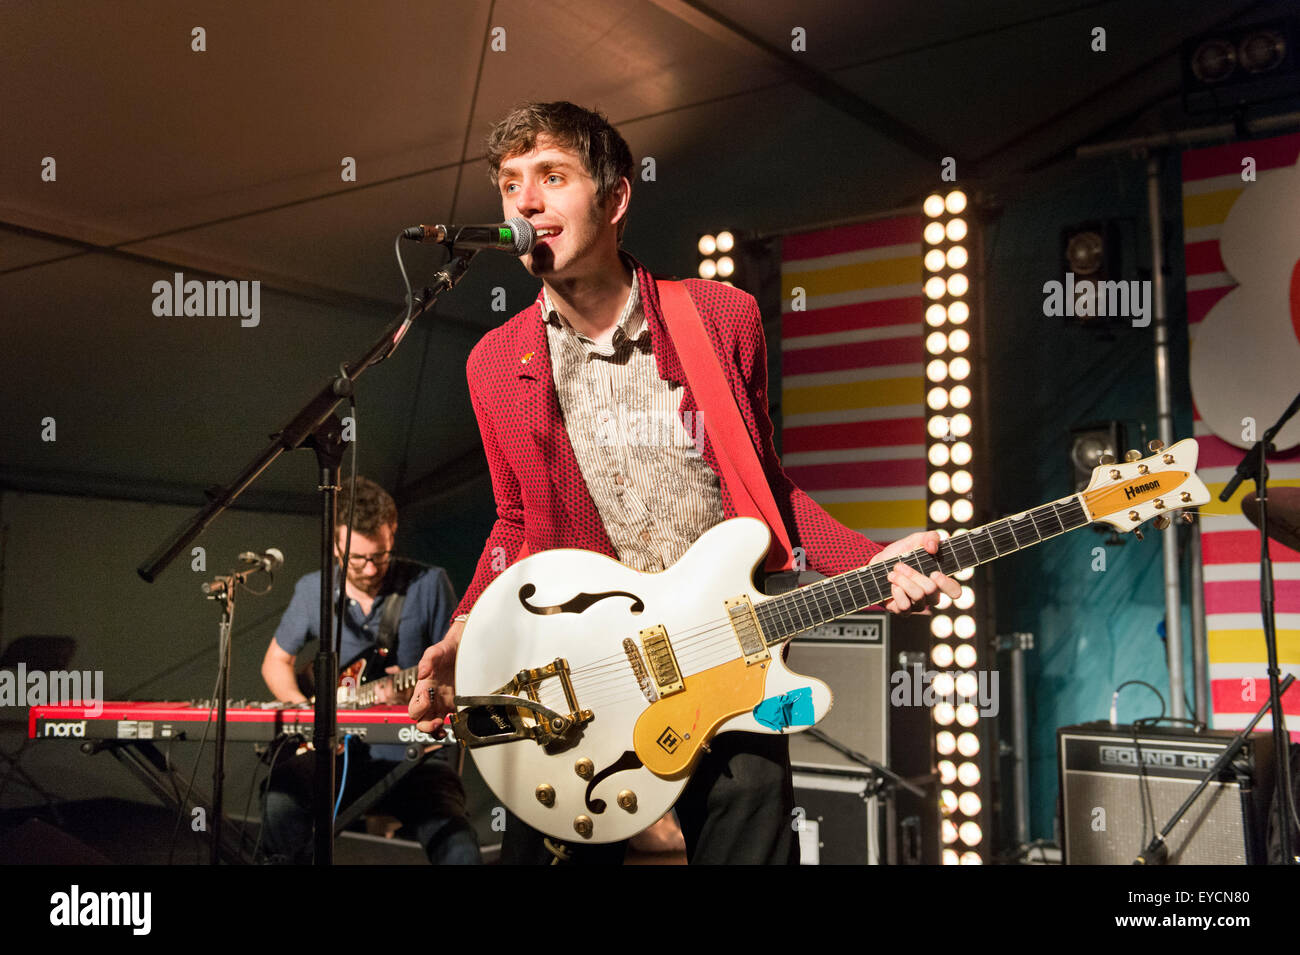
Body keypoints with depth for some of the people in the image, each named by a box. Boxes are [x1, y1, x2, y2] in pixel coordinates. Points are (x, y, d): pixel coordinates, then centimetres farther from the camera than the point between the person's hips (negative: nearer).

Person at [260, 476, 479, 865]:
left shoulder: (429, 584, -4)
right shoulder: (313, 590, 5)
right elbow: (276, 661, 19)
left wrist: (417, 690, -20)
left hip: (412, 755, -2)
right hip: (335, 749, 3)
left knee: (458, 848, -29)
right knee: (280, 806, -30)